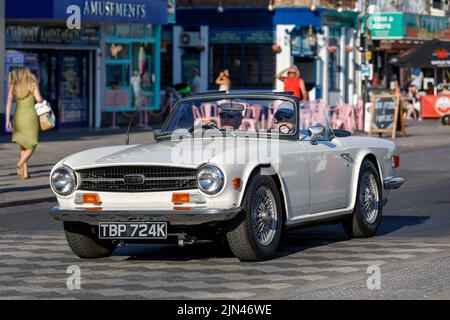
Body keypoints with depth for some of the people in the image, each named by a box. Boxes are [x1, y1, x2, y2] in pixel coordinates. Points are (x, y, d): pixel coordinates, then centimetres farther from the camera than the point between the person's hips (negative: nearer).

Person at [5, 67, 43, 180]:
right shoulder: (33, 84, -1)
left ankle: (25, 173, 7)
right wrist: (40, 99, 12)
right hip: (31, 117, -3)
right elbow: (39, 99, -12)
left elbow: (9, 102, 1)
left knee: (23, 146, 15)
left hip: (18, 118, 3)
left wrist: (7, 120, 3)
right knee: (31, 146, 6)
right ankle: (20, 163, -21)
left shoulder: (13, 86, 7)